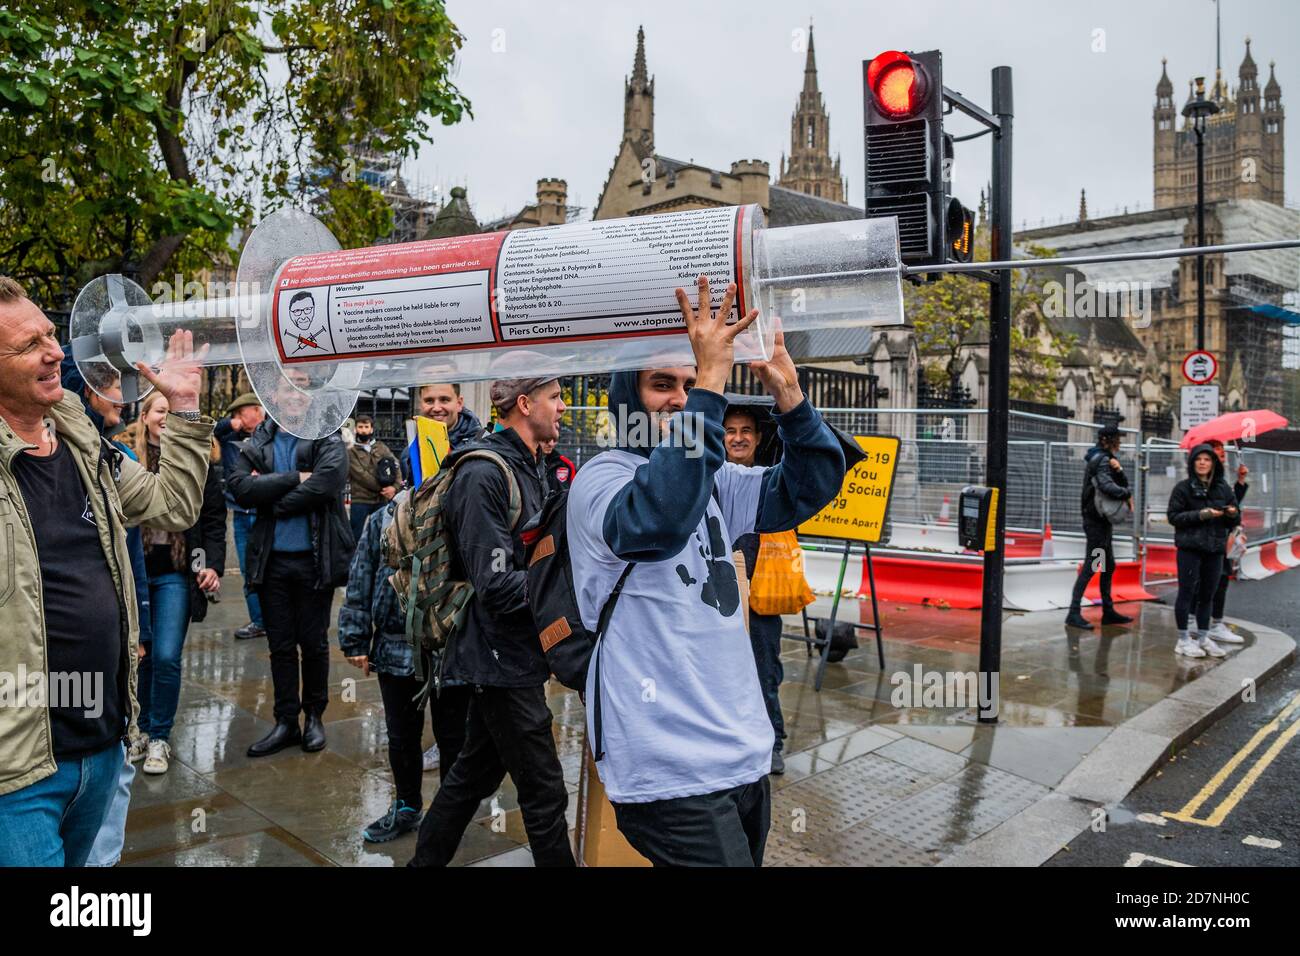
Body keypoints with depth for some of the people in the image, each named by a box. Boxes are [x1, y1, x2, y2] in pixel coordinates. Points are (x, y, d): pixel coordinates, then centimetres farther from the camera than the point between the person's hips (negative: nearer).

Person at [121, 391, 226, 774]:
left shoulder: (199, 459, 0)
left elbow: (214, 518, 0)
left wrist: (213, 565, -9)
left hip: (176, 573, -1)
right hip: (133, 570, 2)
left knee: (166, 657, -4)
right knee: (139, 654, 11)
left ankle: (160, 738, 11)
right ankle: (143, 728, 28)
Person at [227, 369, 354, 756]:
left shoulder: (329, 442, -3)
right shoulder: (257, 445, 6)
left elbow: (322, 487, -20)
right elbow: (240, 488, -10)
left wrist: (269, 501, -11)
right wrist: (293, 479, -16)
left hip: (315, 558, -3)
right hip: (272, 560, 3)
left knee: (314, 643, 9)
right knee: (281, 645, 11)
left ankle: (314, 715, 25)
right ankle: (286, 722, 21)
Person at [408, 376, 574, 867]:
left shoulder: (532, 468, 11)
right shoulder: (484, 475, -20)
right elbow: (496, 585, -24)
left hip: (515, 652, 10)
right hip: (504, 657, -10)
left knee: (475, 771, 21)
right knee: (544, 790, 1)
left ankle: (426, 859, 37)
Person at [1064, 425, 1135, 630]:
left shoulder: (1107, 459, 17)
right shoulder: (1102, 460, -13)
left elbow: (1123, 483, 9)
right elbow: (1107, 486, -30)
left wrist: (1118, 470, -10)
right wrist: (1128, 495, -16)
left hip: (1102, 520, 10)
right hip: (1096, 520, -10)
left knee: (1108, 566, 15)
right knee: (1090, 566, -11)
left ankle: (1108, 611, 22)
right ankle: (1074, 613, -10)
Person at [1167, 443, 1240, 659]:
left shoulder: (1223, 488, 10)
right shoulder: (1183, 487, -2)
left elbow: (1233, 521, 14)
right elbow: (1173, 516, -7)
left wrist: (1233, 515, -9)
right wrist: (1200, 515, -18)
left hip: (1215, 550, 4)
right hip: (1190, 548, -4)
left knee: (1207, 595, 10)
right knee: (1187, 593, -1)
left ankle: (1203, 637, 22)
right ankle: (1183, 639, 7)